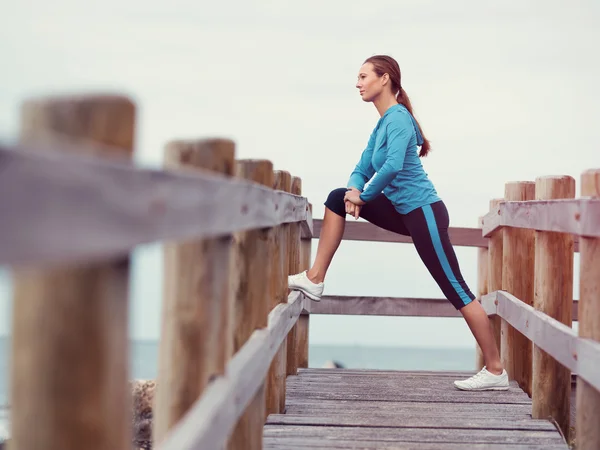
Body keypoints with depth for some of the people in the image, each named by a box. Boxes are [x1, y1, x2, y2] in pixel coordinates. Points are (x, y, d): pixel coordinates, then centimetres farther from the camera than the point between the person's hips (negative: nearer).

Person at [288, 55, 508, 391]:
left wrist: (364, 196, -15)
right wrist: (354, 191, -8)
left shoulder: (397, 117, -15)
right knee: (337, 199, 8)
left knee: (457, 291, -7)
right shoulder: (383, 123, 14)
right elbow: (362, 170, 14)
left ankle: (496, 372, -3)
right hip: (405, 211, 10)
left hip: (424, 212, -9)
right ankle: (315, 280, 8)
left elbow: (393, 165, -30)